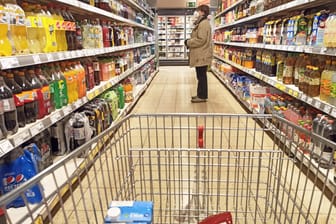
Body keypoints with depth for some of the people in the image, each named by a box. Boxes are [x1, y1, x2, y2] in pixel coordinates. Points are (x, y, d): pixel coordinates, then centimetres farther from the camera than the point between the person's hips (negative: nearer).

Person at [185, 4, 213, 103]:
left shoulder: (203, 23, -14)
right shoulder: (201, 23, 20)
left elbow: (201, 40, -23)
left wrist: (188, 42, -12)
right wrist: (189, 41, 9)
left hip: (202, 55, -11)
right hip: (200, 54, 11)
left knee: (202, 76, -5)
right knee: (200, 76, 14)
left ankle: (202, 96, 3)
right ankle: (200, 94, 22)